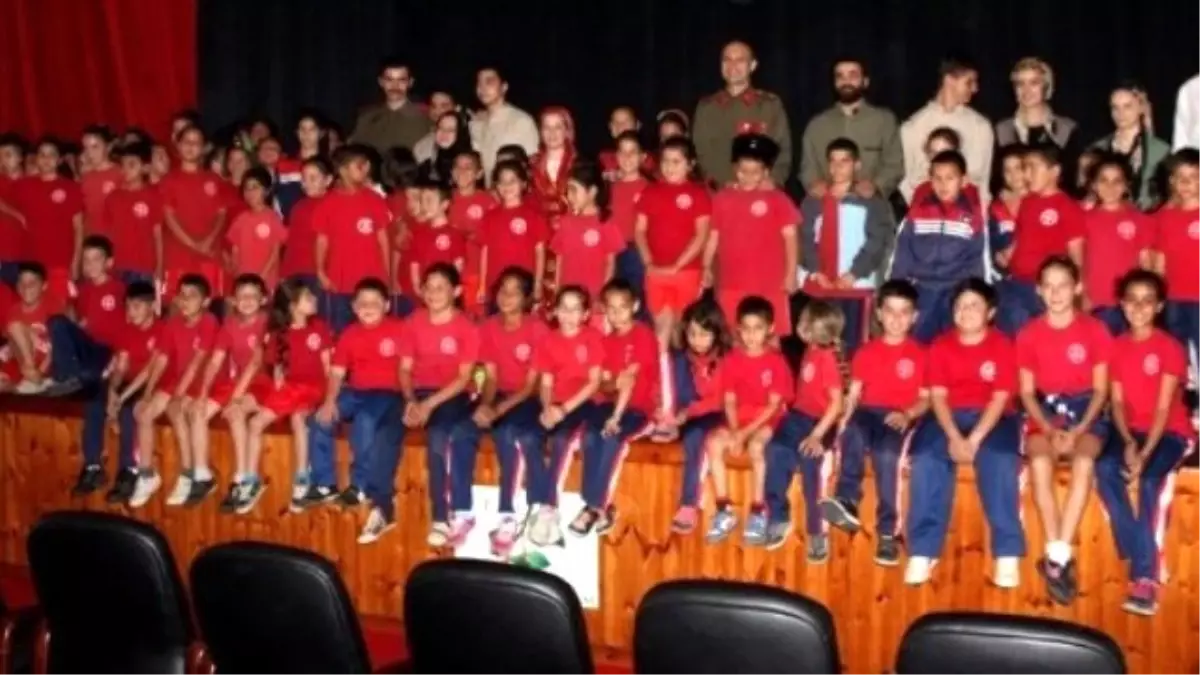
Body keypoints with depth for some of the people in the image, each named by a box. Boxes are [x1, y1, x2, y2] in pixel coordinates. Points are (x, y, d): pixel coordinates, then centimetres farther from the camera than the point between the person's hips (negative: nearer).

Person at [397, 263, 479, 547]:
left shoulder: (467, 328, -3)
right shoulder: (414, 323, 8)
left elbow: (464, 378, -8)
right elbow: (405, 369, 7)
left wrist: (431, 404, -19)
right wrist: (410, 400, -13)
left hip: (451, 396, -3)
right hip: (418, 393, 3)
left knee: (438, 436, -34)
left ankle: (442, 518, -28)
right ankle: (381, 509, -22)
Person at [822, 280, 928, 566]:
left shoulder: (921, 354, 12)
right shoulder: (867, 352, 18)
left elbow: (926, 399, 6)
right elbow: (854, 393, 11)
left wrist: (907, 414, -14)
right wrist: (843, 420, -7)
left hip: (900, 419, -2)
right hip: (869, 412, 2)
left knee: (886, 452, -35)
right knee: (853, 431, -36)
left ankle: (888, 531, -27)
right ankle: (847, 502, -46)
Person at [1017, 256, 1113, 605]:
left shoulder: (1095, 330, 0)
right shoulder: (1029, 334, 3)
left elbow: (1100, 389, 0)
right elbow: (1027, 392, 3)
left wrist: (1078, 430, -15)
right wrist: (1050, 430, -14)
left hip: (1086, 410, -1)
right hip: (1044, 411, 1)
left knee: (1083, 461, -34)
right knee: (1039, 461, -33)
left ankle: (1056, 558, -32)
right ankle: (1059, 556, -28)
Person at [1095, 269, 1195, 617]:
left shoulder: (1170, 348, -7)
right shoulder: (1117, 346, 6)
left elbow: (1164, 407, -13)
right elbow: (1117, 402, 2)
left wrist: (1145, 454, -23)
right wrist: (1128, 442, -15)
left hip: (1170, 431, -4)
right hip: (1131, 430, 4)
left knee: (1150, 478, -33)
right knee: (1105, 468, -28)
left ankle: (1145, 576, -29)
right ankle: (1143, 557, -21)